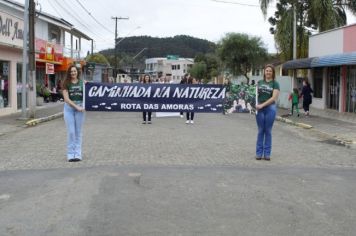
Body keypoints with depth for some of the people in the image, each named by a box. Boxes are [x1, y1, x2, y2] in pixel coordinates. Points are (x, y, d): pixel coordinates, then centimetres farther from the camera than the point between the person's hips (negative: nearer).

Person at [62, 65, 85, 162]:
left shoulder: (82, 82, 8)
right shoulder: (66, 83, 1)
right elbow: (66, 99, -6)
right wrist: (76, 107, -15)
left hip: (80, 107, 2)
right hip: (69, 107, -2)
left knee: (78, 132, 5)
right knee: (71, 131, -2)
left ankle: (78, 154, 11)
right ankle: (70, 154, 6)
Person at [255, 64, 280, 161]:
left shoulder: (275, 84, 0)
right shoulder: (260, 82, 10)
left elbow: (274, 98, -9)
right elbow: (256, 93, 14)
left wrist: (262, 105, -15)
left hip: (270, 108, -2)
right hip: (260, 108, 2)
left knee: (268, 131, 4)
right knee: (260, 130, 6)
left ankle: (267, 153, 11)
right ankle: (259, 153, 12)